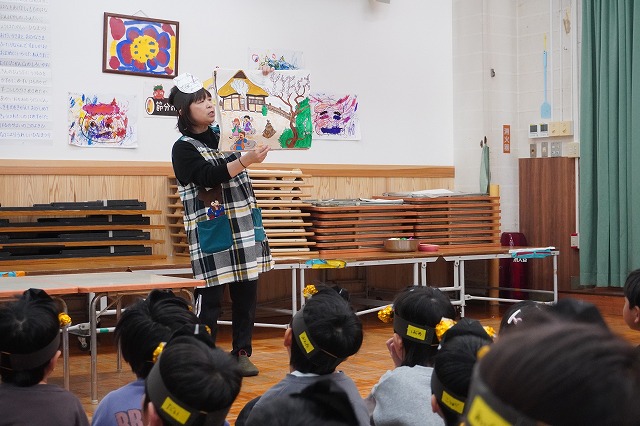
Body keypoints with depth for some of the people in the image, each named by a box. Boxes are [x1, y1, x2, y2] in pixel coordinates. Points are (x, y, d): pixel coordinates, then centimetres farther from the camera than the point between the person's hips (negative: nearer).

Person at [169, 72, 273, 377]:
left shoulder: (223, 134, 11)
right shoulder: (183, 148, -5)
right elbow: (210, 177, -19)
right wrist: (246, 160, -28)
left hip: (245, 228, 6)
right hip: (211, 233, -6)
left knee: (246, 293, 8)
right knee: (210, 297, -3)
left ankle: (242, 352, 18)